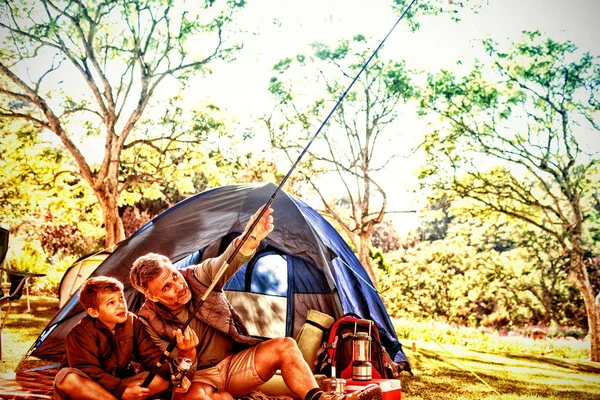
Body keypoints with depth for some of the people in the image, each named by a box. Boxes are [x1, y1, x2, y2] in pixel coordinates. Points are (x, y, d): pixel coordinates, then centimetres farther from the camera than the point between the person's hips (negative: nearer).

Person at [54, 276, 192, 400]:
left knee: (165, 378, -18)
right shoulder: (82, 333, -18)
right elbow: (89, 372, -24)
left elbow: (151, 355, -6)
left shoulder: (133, 322, -4)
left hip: (123, 382, 4)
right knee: (67, 378, -36)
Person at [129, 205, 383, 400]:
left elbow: (226, 262, -32)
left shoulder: (197, 278, -10)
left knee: (283, 346, -18)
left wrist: (251, 239, -54)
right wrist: (186, 356, -36)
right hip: (196, 376, -3)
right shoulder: (150, 322, -14)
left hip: (233, 363, 4)